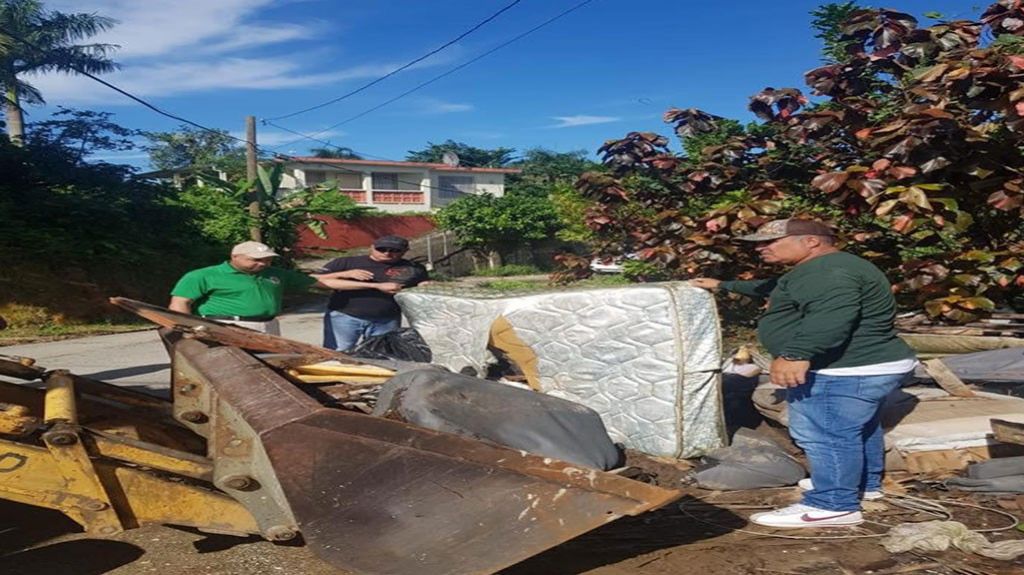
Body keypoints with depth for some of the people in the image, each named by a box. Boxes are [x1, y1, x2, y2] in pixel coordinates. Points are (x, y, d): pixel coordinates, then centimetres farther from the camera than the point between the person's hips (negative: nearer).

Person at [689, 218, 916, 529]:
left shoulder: (827, 272, -20)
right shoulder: (821, 270, 17)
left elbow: (832, 316, -36)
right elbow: (777, 290, 31)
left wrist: (796, 354, -43)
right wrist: (725, 286, 36)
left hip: (846, 372, -12)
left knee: (824, 435, -6)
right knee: (856, 428, 23)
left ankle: (833, 506, 1)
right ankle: (866, 484, 38)